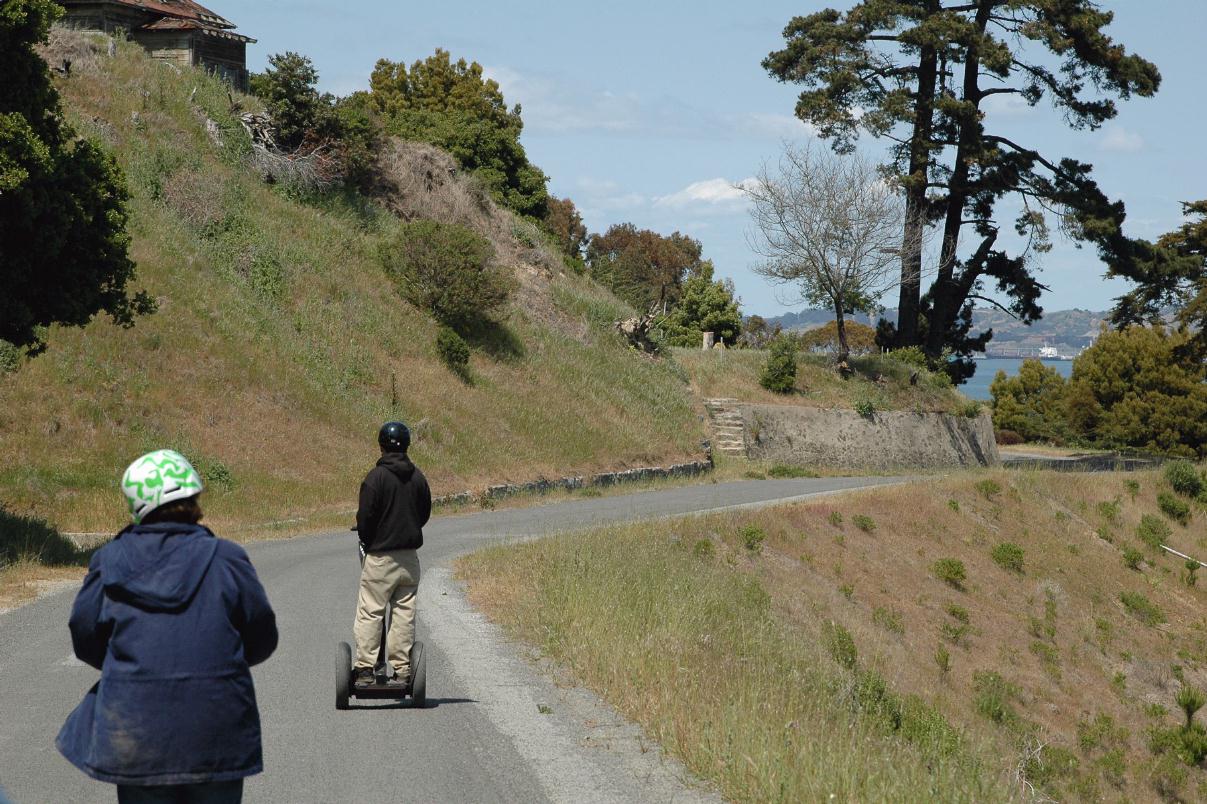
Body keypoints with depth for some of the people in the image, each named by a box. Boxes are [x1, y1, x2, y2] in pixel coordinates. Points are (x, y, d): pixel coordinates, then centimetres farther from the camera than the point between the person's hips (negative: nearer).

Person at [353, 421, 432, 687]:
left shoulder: (376, 477, -11)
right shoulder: (417, 477, 4)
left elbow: (365, 516, -11)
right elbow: (425, 513, 12)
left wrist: (366, 540, 7)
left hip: (380, 556, -5)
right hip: (409, 555, 5)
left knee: (369, 612, 0)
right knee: (404, 612, 8)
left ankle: (364, 668, -3)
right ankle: (402, 670, 7)